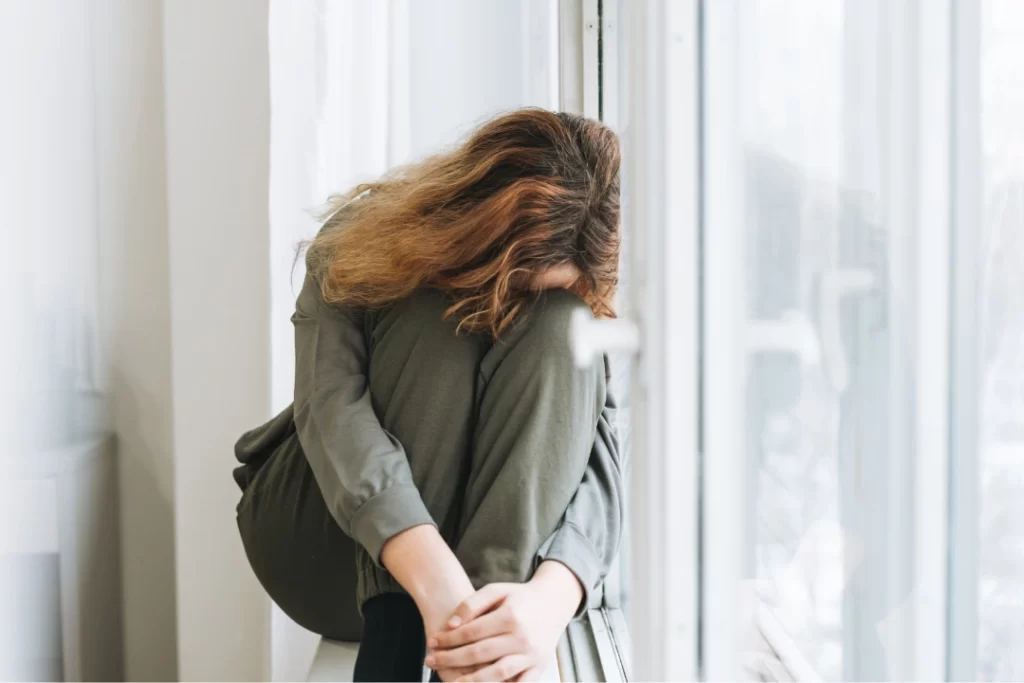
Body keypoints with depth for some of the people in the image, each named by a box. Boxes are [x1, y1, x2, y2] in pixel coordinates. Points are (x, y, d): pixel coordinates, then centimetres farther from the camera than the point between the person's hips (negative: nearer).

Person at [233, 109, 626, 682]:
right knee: (437, 318, -29)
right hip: (325, 534, -1)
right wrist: (436, 583, -50)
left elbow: (603, 451, -27)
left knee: (557, 325, -28)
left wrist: (551, 597, -49)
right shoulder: (363, 235, -18)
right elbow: (331, 409, -33)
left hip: (508, 550, 1)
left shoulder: (584, 301, -14)